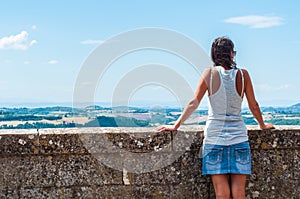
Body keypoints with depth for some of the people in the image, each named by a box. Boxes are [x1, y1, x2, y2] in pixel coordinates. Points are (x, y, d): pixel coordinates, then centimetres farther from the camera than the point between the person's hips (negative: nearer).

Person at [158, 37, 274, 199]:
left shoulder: (210, 73, -3)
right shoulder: (242, 75, 0)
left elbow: (194, 103, -2)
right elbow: (254, 106, 10)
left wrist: (176, 125, 7)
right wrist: (263, 125, 27)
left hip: (215, 138, -1)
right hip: (239, 138, 1)